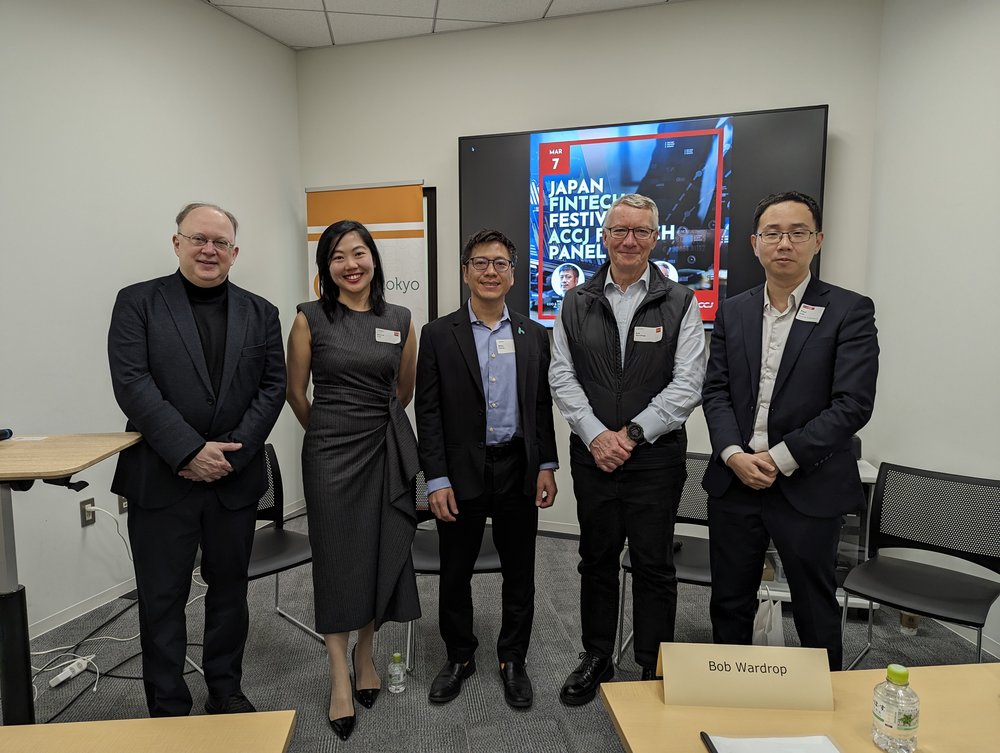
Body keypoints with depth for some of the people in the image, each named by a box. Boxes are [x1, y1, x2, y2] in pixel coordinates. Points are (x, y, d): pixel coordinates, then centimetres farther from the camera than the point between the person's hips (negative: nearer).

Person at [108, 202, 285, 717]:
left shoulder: (260, 313, 7)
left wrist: (231, 452, -11)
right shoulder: (138, 302, -1)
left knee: (229, 589, 15)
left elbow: (272, 388, 1)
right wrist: (190, 451, -18)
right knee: (162, 598, 8)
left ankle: (226, 690, 33)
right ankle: (168, 709, 25)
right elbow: (131, 384, -11)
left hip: (236, 477, 3)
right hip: (161, 478, -2)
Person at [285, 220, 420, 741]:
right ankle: (340, 676, 20)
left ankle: (365, 653, 34)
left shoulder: (400, 320, 3)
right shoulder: (310, 318, -4)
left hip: (387, 449, 3)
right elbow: (296, 393, 4)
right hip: (330, 450, -3)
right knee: (336, 557, 5)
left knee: (384, 553, 10)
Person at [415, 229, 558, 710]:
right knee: (455, 573, 13)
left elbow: (542, 405, 8)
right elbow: (428, 412, -5)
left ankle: (512, 660, 34)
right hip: (461, 473, -2)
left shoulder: (533, 335, 5)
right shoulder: (439, 335, -3)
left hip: (519, 471, 2)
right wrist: (437, 480, -9)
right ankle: (459, 657, 36)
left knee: (519, 573, 13)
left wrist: (547, 466, 1)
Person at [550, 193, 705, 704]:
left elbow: (687, 385, -7)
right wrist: (596, 435, -11)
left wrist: (631, 434, -14)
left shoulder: (680, 303, -1)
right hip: (592, 455, 2)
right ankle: (596, 659, 34)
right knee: (596, 559, 15)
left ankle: (655, 672, 28)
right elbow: (562, 377, 1)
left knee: (654, 565, 9)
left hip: (656, 456, -2)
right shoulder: (576, 303, 6)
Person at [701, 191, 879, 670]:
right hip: (735, 481, 4)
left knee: (815, 610, 13)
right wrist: (734, 455, -12)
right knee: (729, 603, 16)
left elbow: (853, 403, -12)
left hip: (808, 487, -3)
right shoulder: (732, 312, 7)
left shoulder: (850, 311, -5)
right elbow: (715, 391, 3)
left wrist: (780, 458, -16)